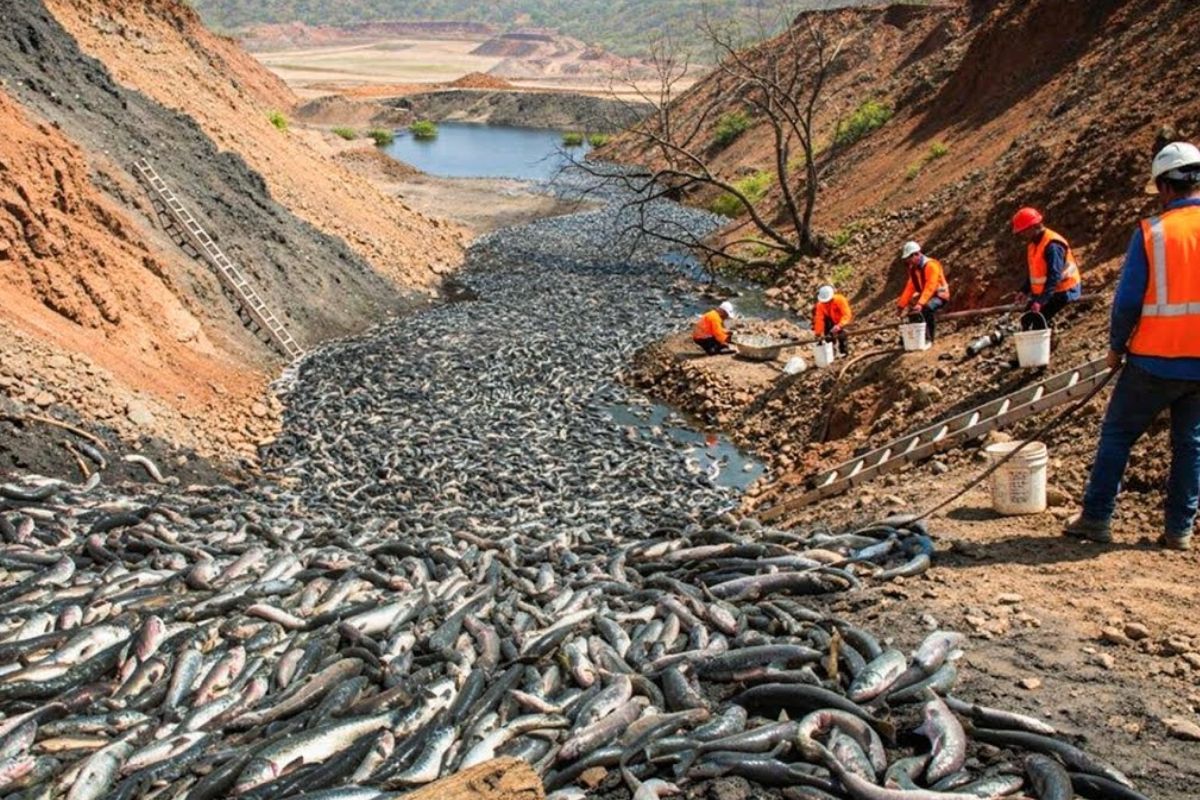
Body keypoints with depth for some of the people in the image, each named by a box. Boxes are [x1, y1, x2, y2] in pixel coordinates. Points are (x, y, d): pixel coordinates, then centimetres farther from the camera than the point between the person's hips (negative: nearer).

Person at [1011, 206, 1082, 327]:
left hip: (1061, 292, -9)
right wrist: (1025, 290, 3)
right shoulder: (1032, 243, 7)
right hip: (1042, 292, 9)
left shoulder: (1052, 245, -24)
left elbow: (1054, 276, -29)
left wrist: (1040, 301, -35)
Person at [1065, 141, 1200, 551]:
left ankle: (1095, 518, 10)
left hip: (1155, 359, -3)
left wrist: (1116, 346, 4)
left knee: (1116, 434, 8)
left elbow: (1127, 300, -10)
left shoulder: (1151, 232, -9)